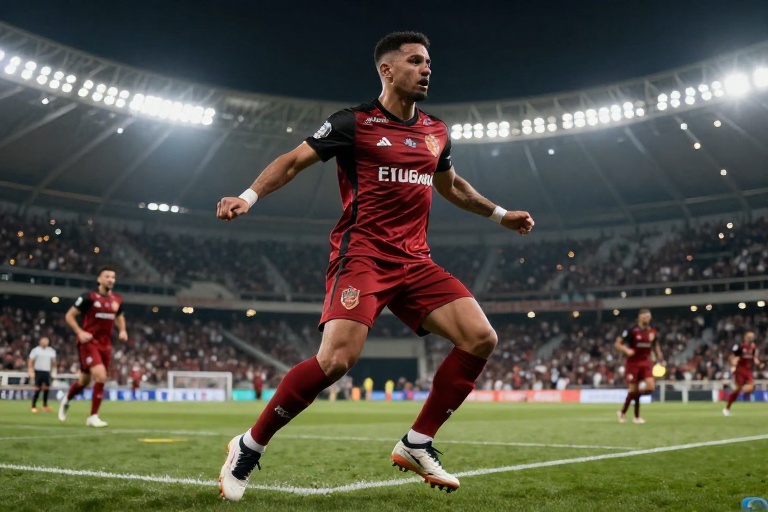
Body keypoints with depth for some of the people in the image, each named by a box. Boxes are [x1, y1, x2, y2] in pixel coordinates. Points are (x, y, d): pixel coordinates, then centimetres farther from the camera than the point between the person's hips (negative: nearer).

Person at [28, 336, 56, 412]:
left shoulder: (51, 351, 10)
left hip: (47, 372, 4)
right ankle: (33, 406, 2)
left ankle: (45, 405, 9)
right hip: (38, 371, -4)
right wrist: (31, 372, -11)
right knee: (37, 389, -6)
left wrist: (54, 371, 14)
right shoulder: (35, 350, -2)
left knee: (46, 388, -2)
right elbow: (30, 361, -4)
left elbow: (53, 362, 21)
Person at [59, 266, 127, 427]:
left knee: (85, 381, 11)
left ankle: (66, 401, 36)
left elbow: (119, 317, 26)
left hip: (105, 345, 6)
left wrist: (122, 330, 6)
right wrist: (80, 332, -17)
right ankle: (84, 411, -4)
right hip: (88, 343, -6)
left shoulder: (117, 300, 6)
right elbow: (69, 315, -4)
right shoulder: (89, 297, -9)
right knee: (101, 376, -19)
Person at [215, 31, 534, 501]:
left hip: (416, 261, 7)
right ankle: (248, 448, -2)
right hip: (362, 256, -6)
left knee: (482, 339, -7)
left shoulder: (437, 132, 15)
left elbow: (452, 185, 33)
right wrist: (249, 197, -12)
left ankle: (416, 445, 6)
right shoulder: (354, 122, -2)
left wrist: (500, 215, 38)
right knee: (336, 360, -25)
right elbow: (293, 162, 2)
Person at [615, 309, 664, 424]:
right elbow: (618, 343, -7)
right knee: (634, 390, -2)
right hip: (633, 363, -4)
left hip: (646, 362, 4)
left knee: (651, 387, -13)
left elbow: (656, 345, 21)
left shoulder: (653, 332, 4)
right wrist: (626, 350, -25)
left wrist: (660, 358, 10)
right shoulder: (632, 331, -11)